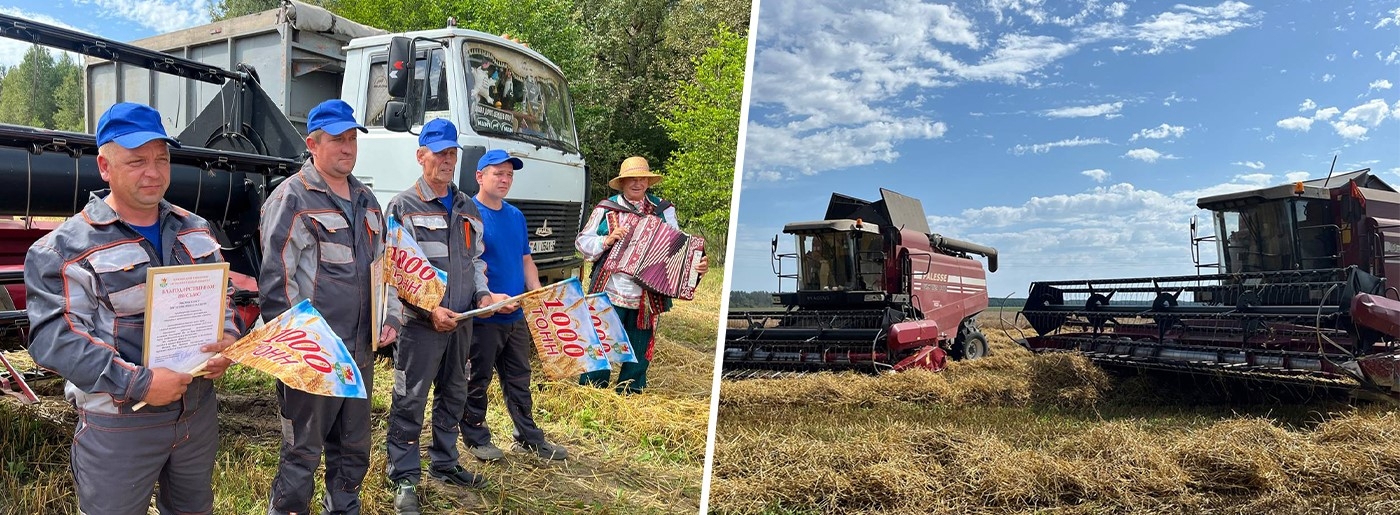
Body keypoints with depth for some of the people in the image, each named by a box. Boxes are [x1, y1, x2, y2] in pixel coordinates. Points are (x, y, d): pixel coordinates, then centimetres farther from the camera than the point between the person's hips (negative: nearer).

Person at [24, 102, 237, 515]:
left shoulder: (194, 230, 8)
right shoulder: (66, 248, -10)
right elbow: (55, 337, -17)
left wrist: (227, 340, -8)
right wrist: (136, 383, -26)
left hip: (199, 411, 5)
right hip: (118, 425, -5)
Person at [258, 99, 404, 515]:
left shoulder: (365, 200, 15)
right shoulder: (292, 198, -8)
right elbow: (276, 279, -13)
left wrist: (391, 316, 7)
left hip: (362, 351, 7)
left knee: (354, 449, 17)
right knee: (302, 453, 2)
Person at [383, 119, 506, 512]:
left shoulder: (467, 208, 15)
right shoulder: (403, 207, -4)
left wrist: (482, 294, 2)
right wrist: (430, 309, -18)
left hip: (462, 320, 6)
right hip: (420, 322, -6)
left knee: (453, 395, 15)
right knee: (410, 401, -1)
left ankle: (445, 464, 30)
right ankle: (404, 479, 9)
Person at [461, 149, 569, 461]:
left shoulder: (516, 216, 13)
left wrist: (537, 293, 4)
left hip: (516, 316, 7)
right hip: (483, 316, -7)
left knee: (519, 379, 15)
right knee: (477, 380, 6)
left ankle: (529, 438, 24)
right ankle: (476, 438, 20)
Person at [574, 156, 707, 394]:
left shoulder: (663, 210, 8)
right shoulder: (606, 208, 6)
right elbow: (582, 241, 7)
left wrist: (697, 263, -15)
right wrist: (606, 241, -12)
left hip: (647, 298, 2)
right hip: (610, 293, -2)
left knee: (638, 356, 10)